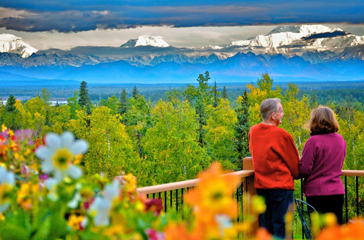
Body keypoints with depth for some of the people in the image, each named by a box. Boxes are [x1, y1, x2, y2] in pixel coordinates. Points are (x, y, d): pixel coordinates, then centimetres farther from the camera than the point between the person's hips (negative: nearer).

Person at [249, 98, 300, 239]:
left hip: (260, 186, 6)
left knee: (265, 227, 12)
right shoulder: (281, 135, -13)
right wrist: (295, 175, 17)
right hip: (281, 185, -6)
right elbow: (294, 162, -3)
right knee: (280, 227, -1)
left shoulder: (252, 132, 4)